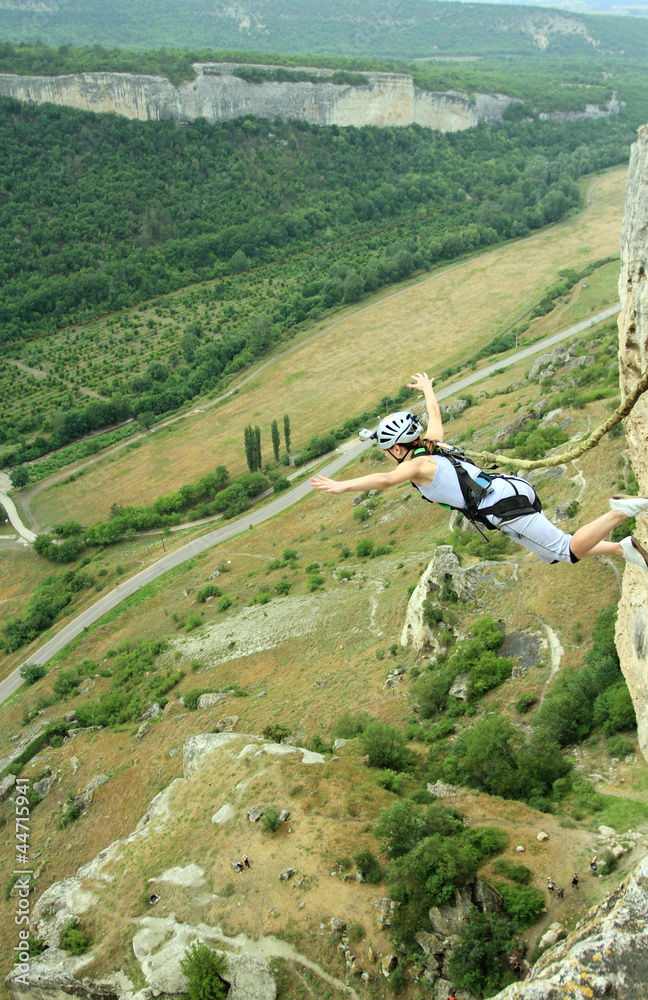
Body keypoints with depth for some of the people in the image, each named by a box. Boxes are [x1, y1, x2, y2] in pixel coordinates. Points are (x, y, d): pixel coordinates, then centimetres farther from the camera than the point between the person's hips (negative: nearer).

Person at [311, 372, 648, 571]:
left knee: (566, 550, -4)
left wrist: (342, 486, -33)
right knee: (555, 554, 21)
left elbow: (385, 479, -29)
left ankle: (620, 512, -6)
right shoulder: (432, 445, 14)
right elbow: (435, 416, 33)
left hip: (504, 507, -9)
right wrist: (428, 389, 51)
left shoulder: (418, 464, -10)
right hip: (511, 492, 9)